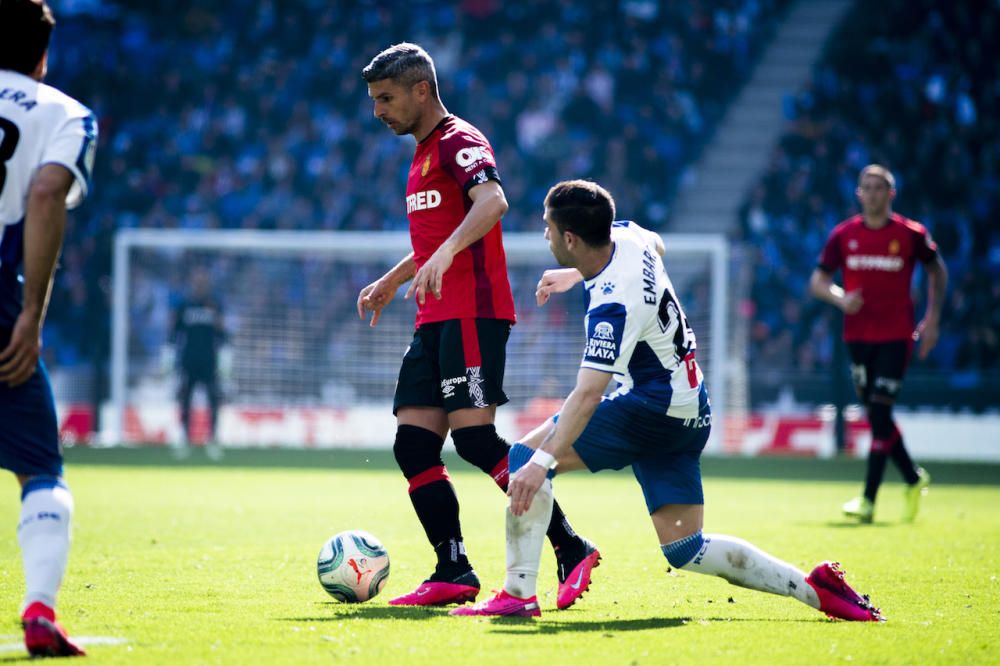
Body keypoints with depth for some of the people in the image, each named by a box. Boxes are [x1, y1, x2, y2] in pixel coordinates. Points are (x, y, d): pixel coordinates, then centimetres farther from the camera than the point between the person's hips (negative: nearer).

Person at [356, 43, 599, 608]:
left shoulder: (458, 140, -6)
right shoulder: (424, 154, 24)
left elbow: (492, 202, -26)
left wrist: (445, 255, -39)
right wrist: (391, 281, 44)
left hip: (474, 313, -10)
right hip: (436, 321, 10)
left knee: (474, 437, -17)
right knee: (414, 444, 1)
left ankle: (571, 550, -12)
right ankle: (454, 573, 3)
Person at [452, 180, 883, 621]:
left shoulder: (613, 304, -25)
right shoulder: (625, 235, 1)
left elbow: (588, 394, -33)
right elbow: (657, 244, 29)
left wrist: (543, 460, -40)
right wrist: (575, 275, 33)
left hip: (655, 413, -10)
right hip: (689, 413, 10)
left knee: (525, 453, -10)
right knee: (684, 549, 10)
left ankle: (519, 593, -15)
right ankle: (813, 588, 3)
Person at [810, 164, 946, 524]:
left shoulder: (910, 234, -2)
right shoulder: (843, 234, 3)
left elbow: (937, 269, 14)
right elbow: (818, 280, 7)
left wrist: (933, 318, 8)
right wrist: (840, 298, -14)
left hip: (896, 336, -4)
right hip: (857, 335, 4)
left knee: (880, 413, -12)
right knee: (876, 415, 8)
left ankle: (868, 500, -9)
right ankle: (914, 479, 29)